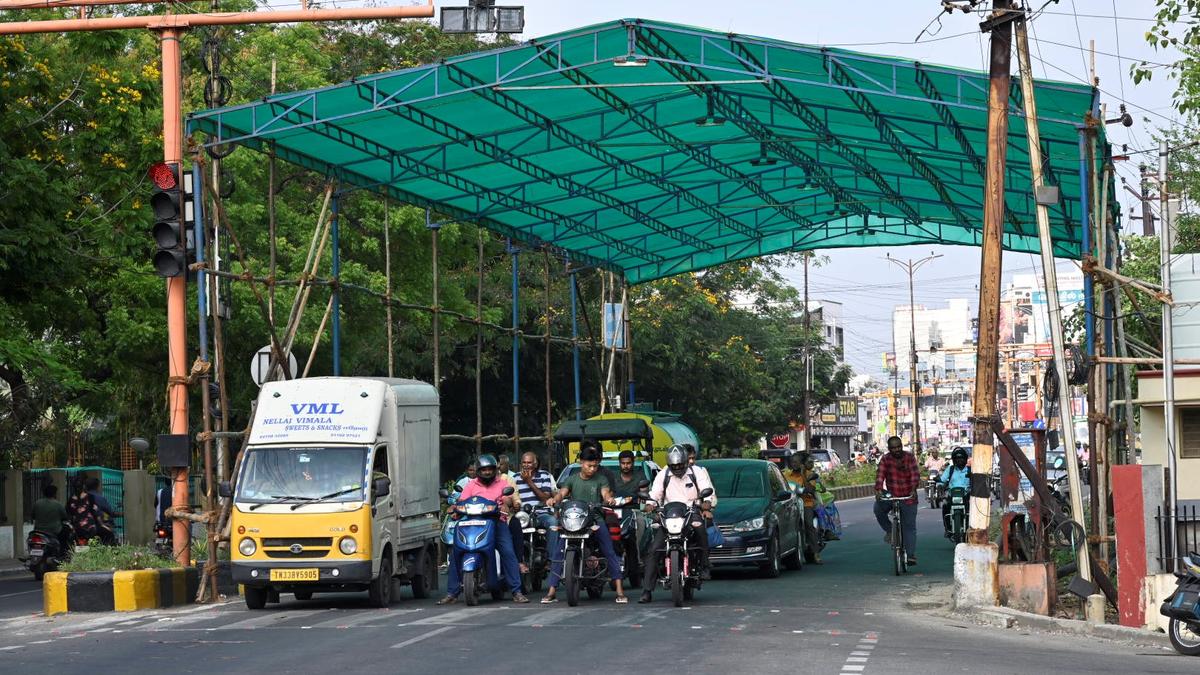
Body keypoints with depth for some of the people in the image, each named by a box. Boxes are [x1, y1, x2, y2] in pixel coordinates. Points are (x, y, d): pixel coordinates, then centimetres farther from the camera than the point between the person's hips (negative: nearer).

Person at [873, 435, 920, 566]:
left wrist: (913, 489, -32)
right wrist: (878, 489, -32)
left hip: (908, 498, -1)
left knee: (909, 527, -2)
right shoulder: (886, 459, -2)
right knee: (878, 508, -26)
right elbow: (880, 474, -15)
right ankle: (889, 530, -2)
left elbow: (915, 473, -15)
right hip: (891, 495, 1)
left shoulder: (909, 457, -4)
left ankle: (911, 555, 0)